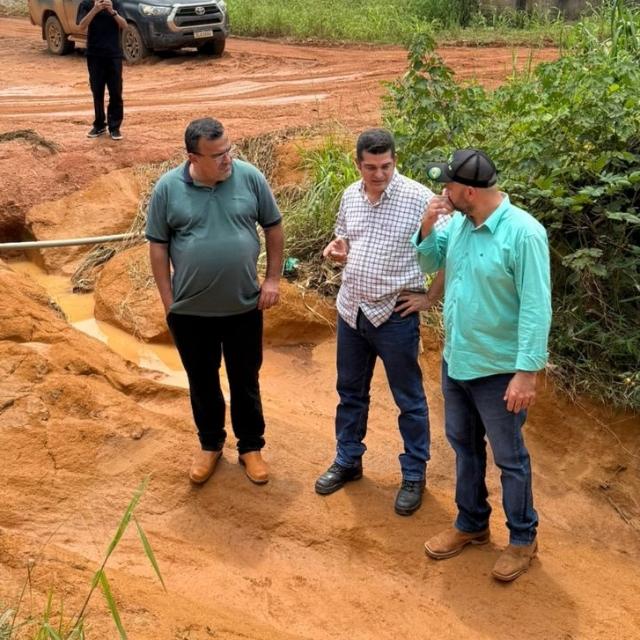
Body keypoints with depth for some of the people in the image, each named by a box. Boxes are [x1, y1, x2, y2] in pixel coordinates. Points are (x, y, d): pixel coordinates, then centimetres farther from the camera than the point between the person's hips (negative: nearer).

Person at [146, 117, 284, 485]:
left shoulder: (250, 178, -9)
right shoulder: (168, 188, -10)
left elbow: (274, 227, 2)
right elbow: (158, 246, -3)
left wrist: (273, 279, -2)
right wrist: (168, 301, -4)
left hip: (244, 307, 0)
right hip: (190, 311, 0)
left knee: (245, 381, 14)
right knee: (202, 382, 16)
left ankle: (251, 447, 32)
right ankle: (210, 444, 37)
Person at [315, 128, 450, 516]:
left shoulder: (419, 198, -16)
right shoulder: (351, 196, 3)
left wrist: (431, 298, -11)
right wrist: (337, 250, -4)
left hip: (395, 315, -6)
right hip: (351, 310, 6)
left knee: (409, 400, 8)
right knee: (351, 392, 19)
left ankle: (414, 475, 23)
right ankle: (348, 461, 36)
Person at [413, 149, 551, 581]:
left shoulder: (523, 233, -23)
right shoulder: (459, 222, -2)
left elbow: (536, 309, -22)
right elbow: (429, 262, 14)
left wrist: (527, 372, -23)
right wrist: (427, 227, -7)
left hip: (499, 371, -7)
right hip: (455, 361, 7)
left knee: (510, 458, 9)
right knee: (464, 447, 21)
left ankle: (523, 539, 29)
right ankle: (471, 525, 39)